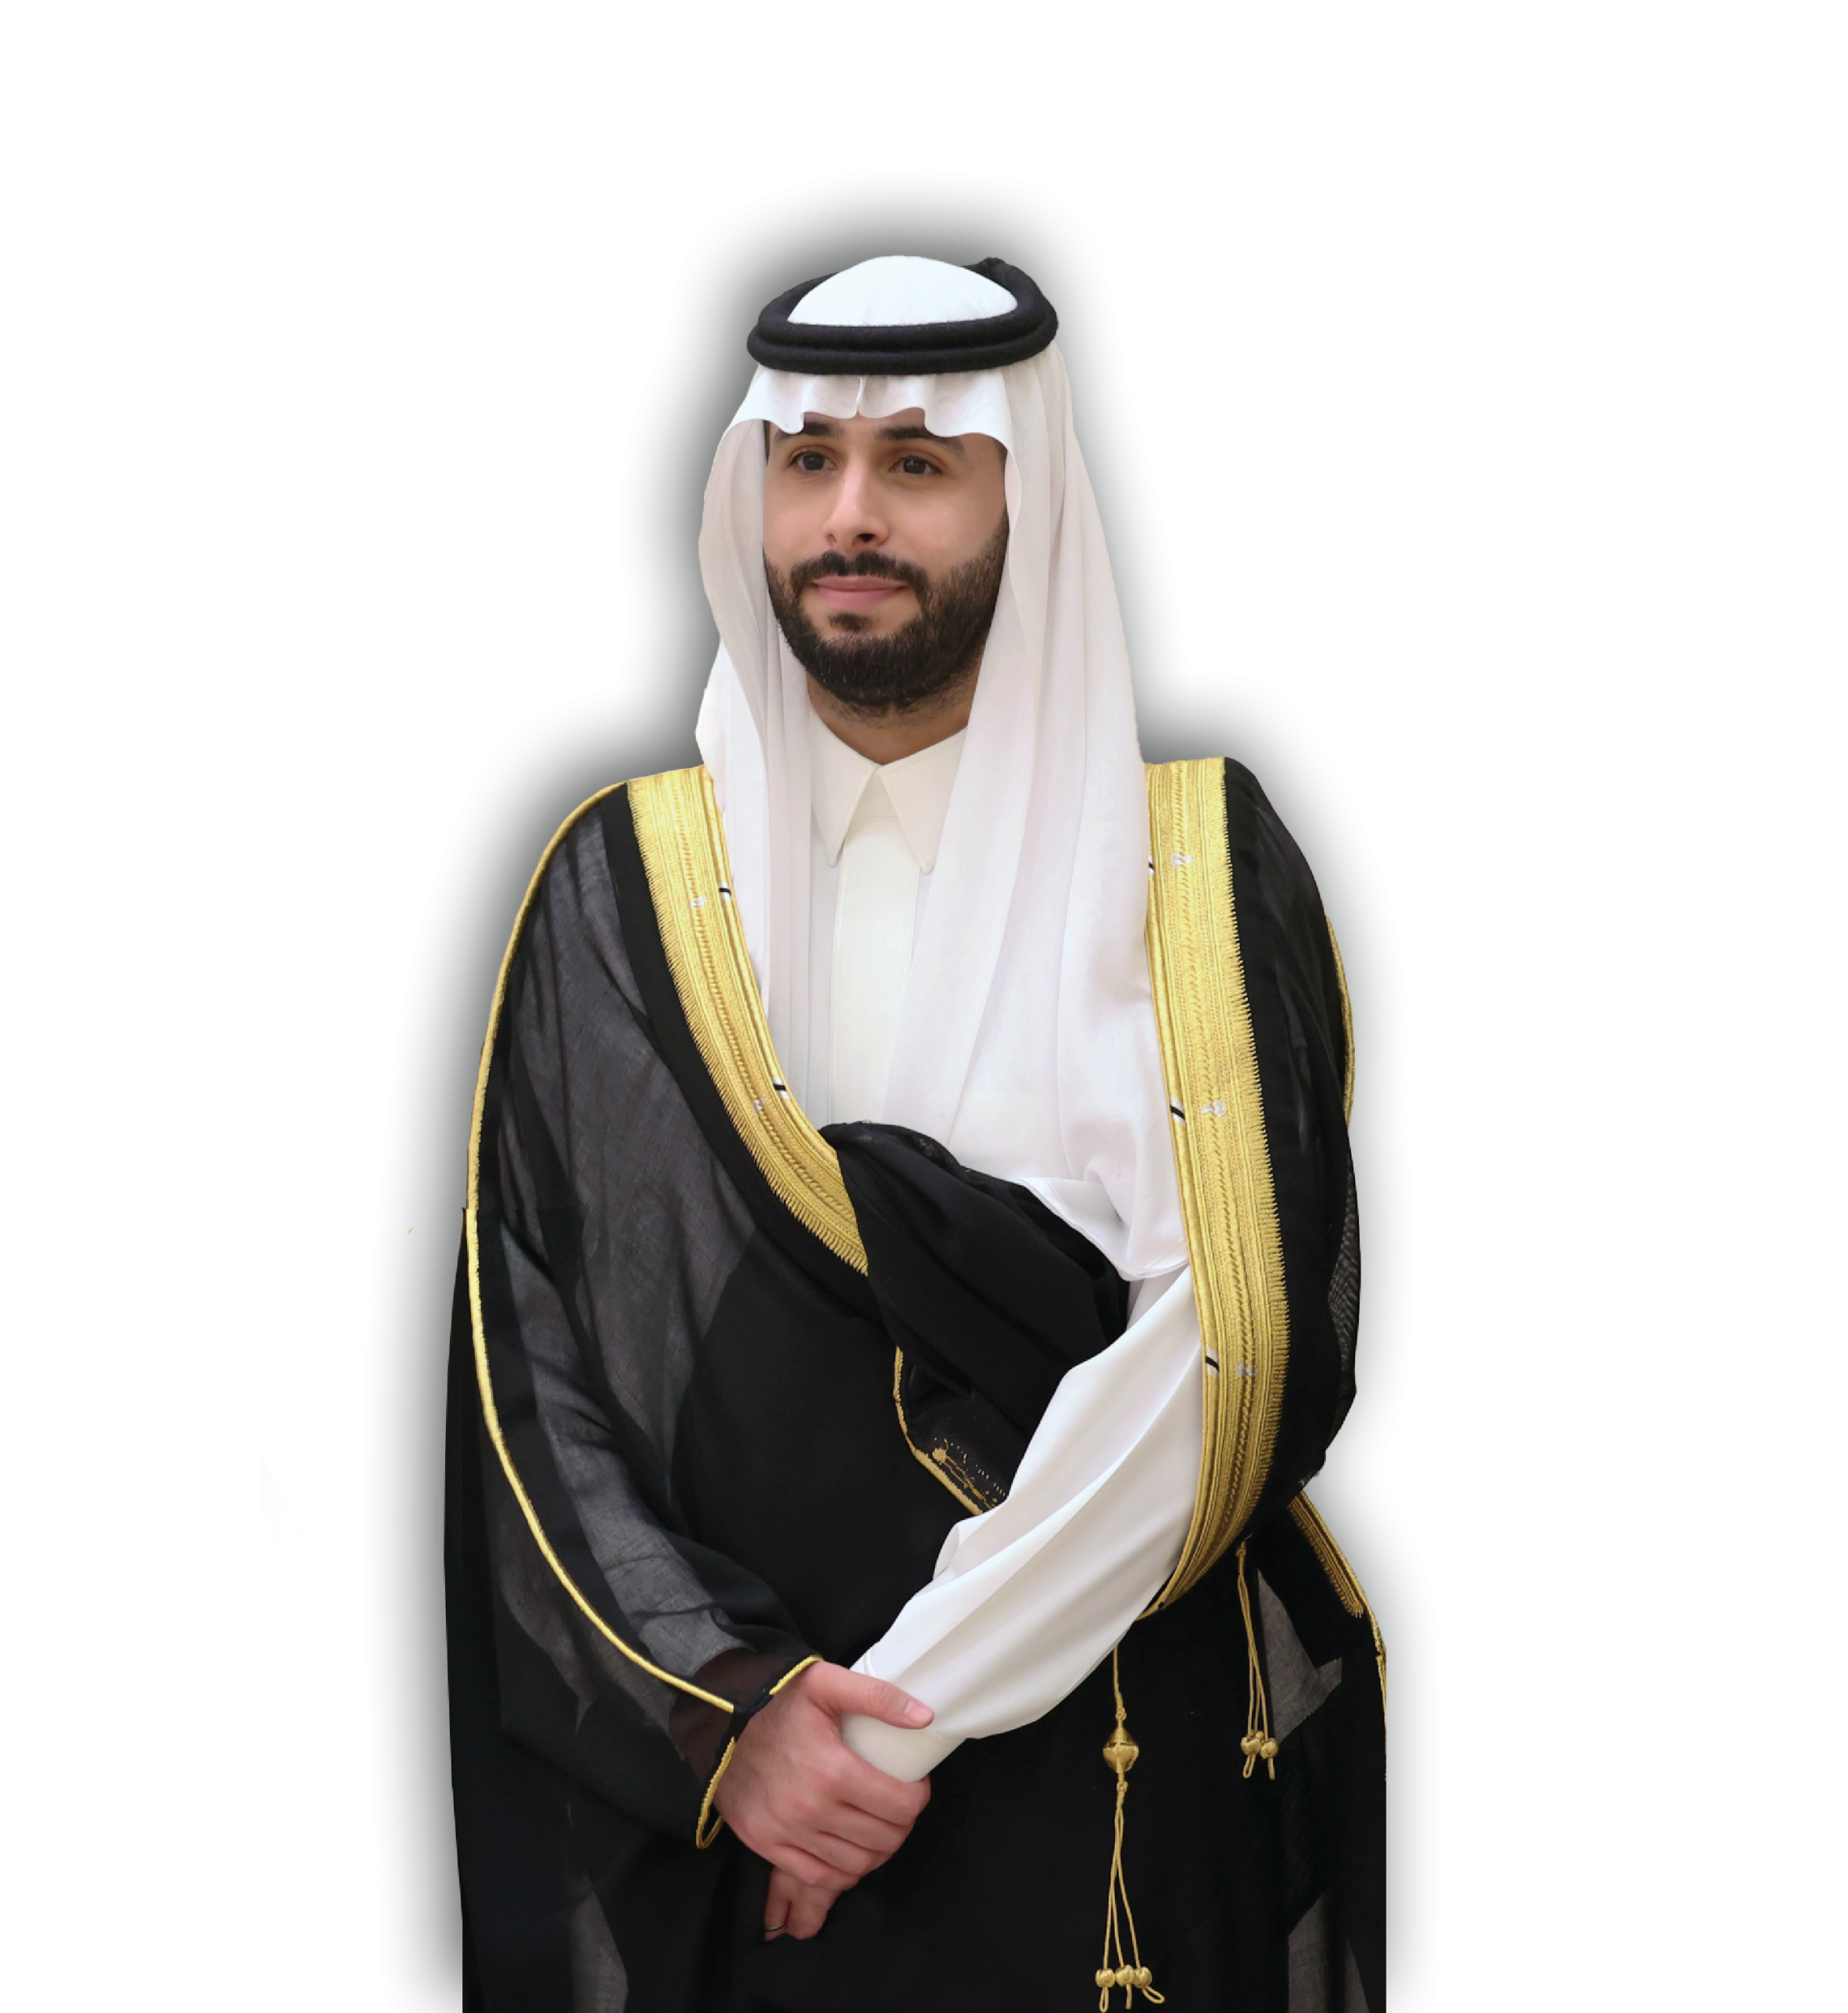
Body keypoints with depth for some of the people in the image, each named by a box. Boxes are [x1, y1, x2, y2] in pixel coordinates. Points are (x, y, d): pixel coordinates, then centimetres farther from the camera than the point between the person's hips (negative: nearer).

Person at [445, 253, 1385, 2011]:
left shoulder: (1208, 877, -2)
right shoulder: (617, 892, 3)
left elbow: (1224, 1354, -13)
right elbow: (526, 1369, -2)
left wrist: (904, 1713, -17)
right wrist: (721, 1707, -15)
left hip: (1127, 1826, -1)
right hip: (705, 1821, 1)